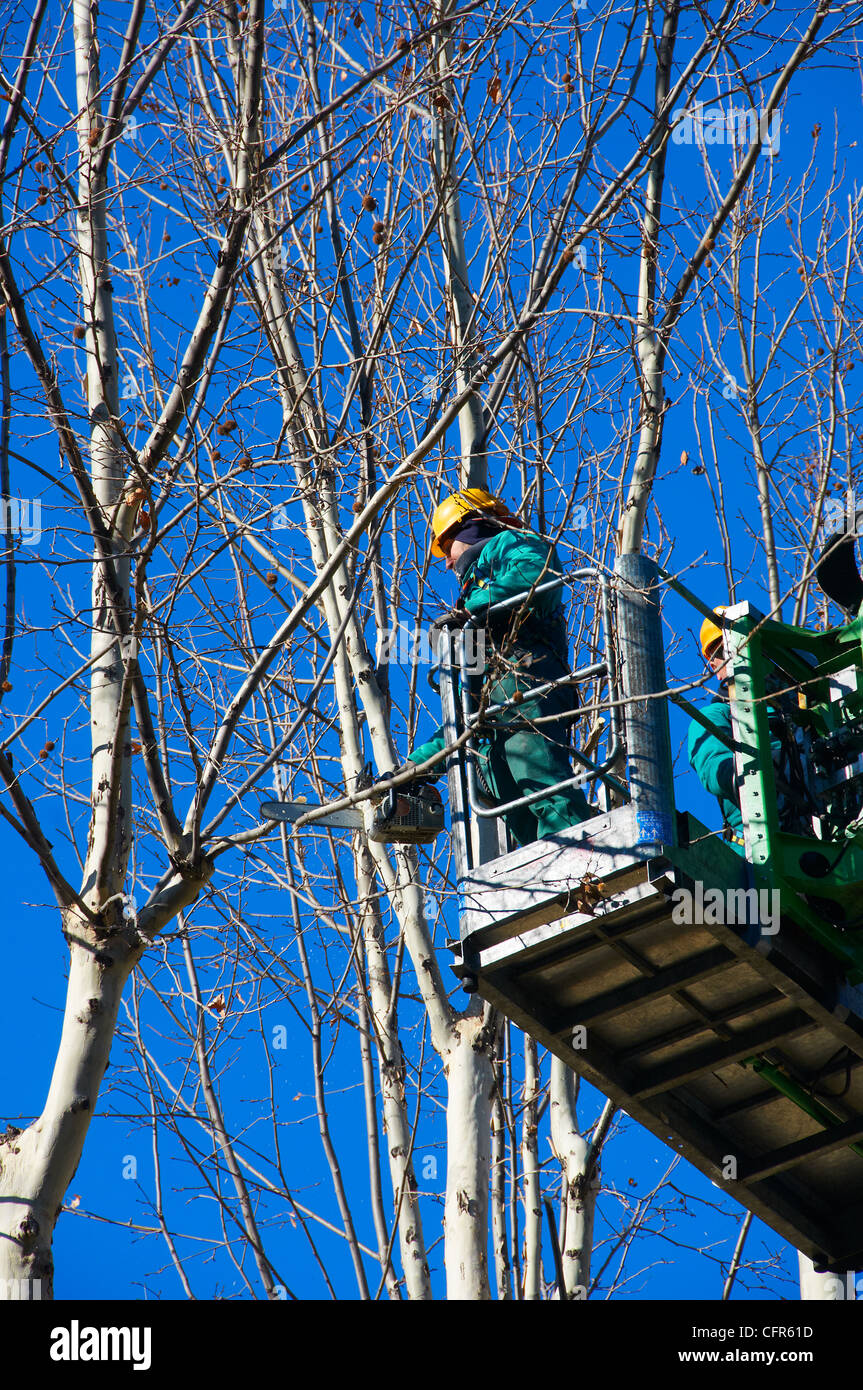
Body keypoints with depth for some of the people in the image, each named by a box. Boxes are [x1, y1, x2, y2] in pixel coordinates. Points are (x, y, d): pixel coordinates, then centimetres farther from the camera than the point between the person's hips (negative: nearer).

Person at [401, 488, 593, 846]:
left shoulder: (507, 544, 21)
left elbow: (538, 572, -9)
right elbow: (465, 714, 41)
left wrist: (470, 609, -6)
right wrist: (417, 762, 39)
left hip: (524, 680, -9)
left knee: (548, 796, -27)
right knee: (525, 826, -9)